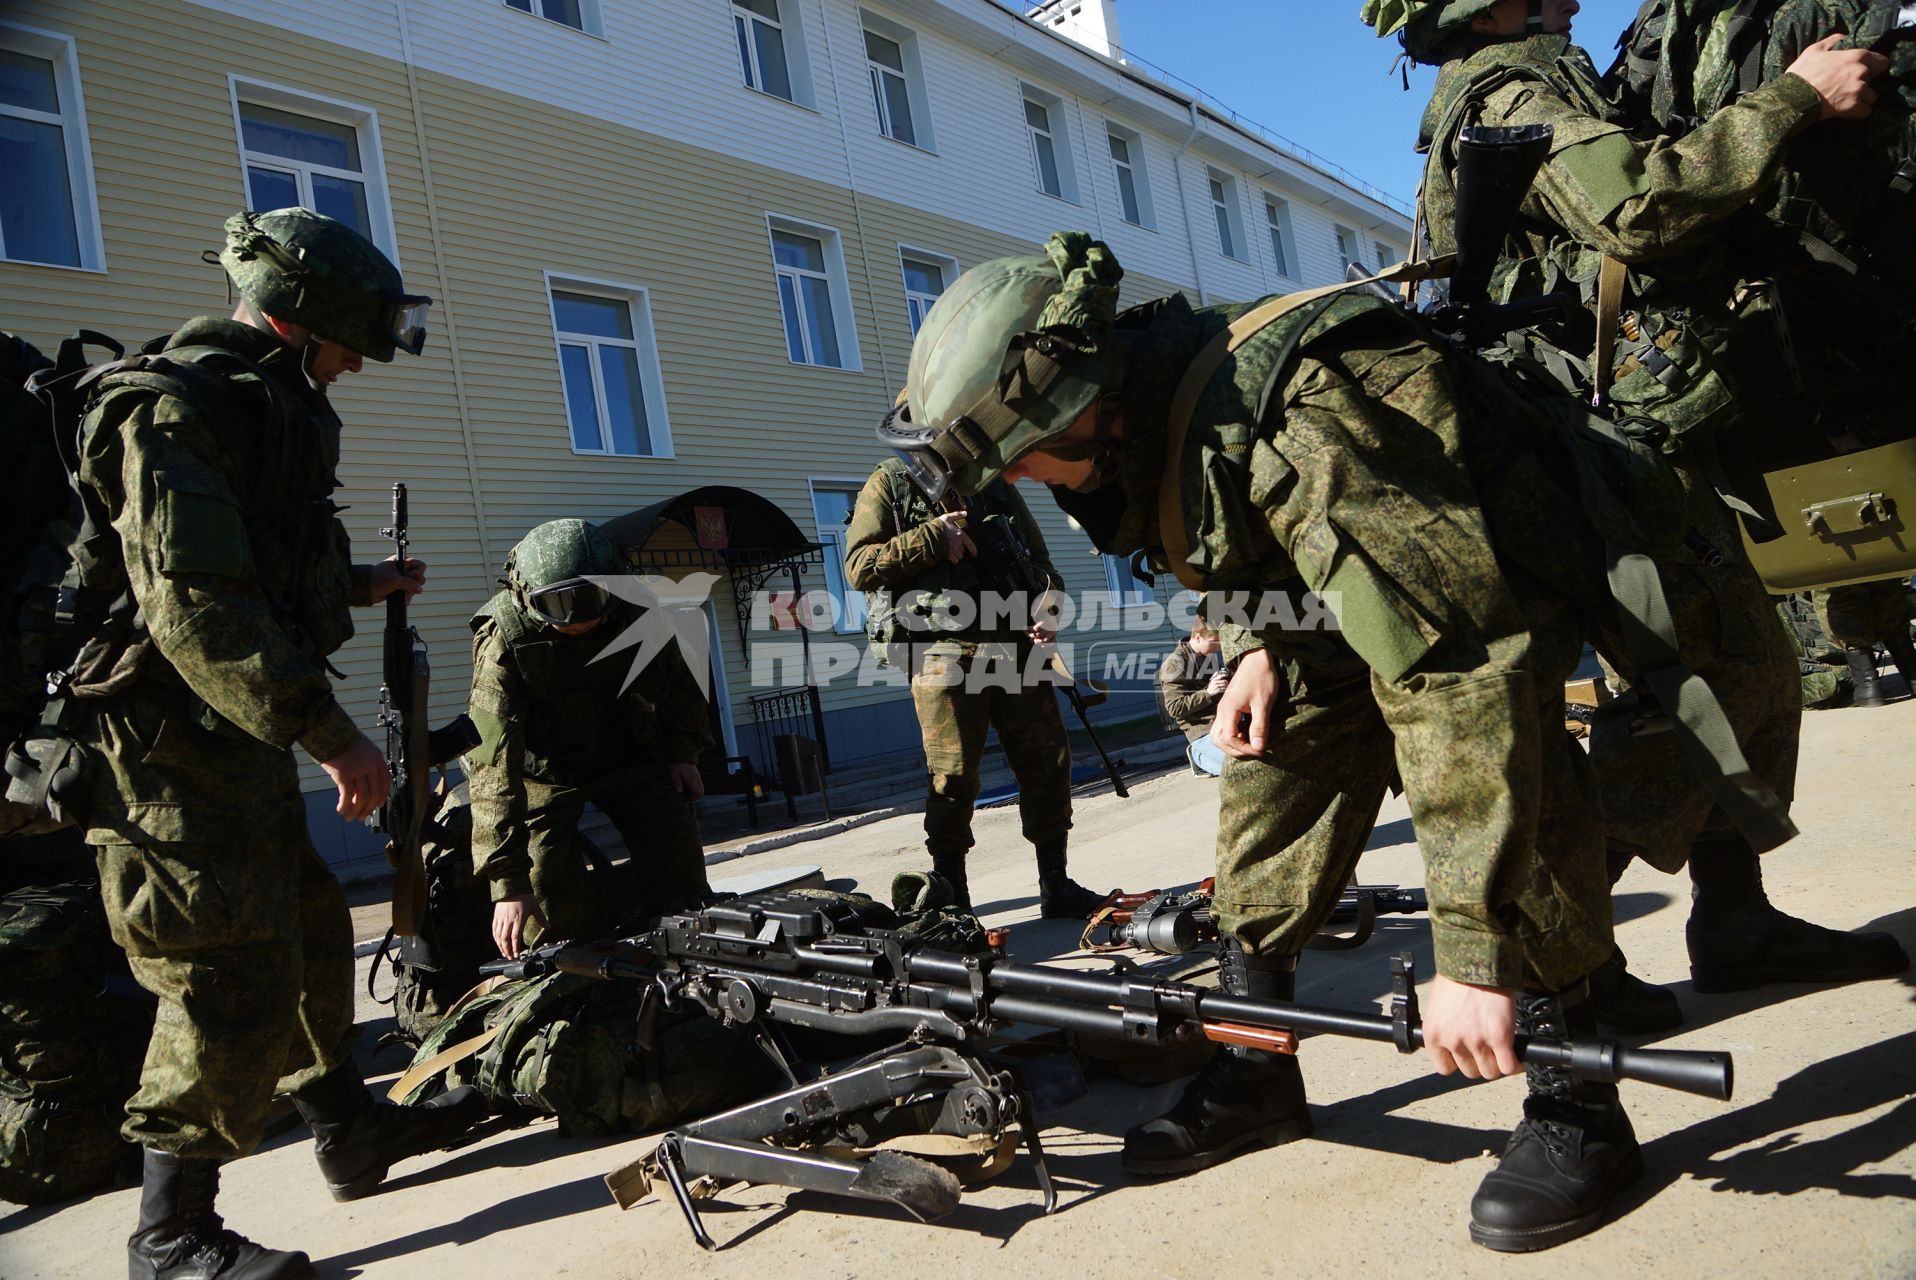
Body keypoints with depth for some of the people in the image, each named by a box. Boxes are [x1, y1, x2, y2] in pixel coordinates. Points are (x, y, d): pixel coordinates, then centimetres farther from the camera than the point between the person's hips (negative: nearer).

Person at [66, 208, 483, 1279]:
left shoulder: (266, 407, 16)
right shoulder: (174, 405, -16)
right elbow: (193, 604, -27)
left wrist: (361, 585, 30)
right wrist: (326, 730, -29)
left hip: (237, 737, 10)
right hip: (172, 741, -10)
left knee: (308, 931, 18)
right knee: (233, 974, -6)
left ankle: (350, 1129, 33)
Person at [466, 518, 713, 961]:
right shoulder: (504, 642, -28)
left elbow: (679, 682, 6)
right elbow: (493, 770, -32)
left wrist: (683, 753, -2)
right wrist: (508, 884, -37)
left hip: (631, 755, 3)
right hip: (547, 771, -3)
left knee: (683, 878, -8)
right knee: (558, 911, -15)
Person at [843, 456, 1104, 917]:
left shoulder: (996, 483, 21)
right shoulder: (890, 484, 9)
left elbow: (1039, 559, 21)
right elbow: (859, 567, -2)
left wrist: (1044, 608, 1)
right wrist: (930, 538, -10)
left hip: (1014, 644, 4)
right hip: (942, 650, -4)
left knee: (1048, 761, 5)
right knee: (953, 775, -5)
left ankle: (1056, 887, 18)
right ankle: (951, 900, 10)